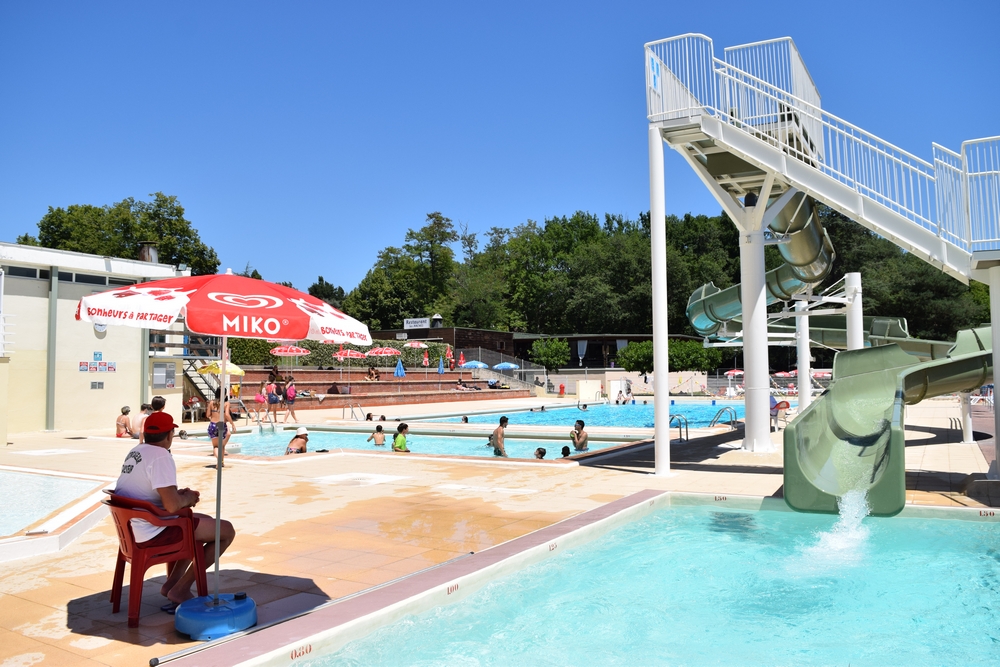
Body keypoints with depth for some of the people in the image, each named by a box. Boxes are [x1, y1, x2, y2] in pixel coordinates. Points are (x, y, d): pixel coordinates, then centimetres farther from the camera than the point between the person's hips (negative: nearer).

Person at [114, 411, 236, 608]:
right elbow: (172, 505, -29)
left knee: (205, 522, 27)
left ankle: (172, 584, 20)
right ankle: (180, 589, 1)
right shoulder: (160, 455, -20)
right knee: (227, 531, -4)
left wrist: (180, 494, 11)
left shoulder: (135, 451, 10)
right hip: (153, 532, -10)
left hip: (131, 528, 10)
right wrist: (188, 498, -6)